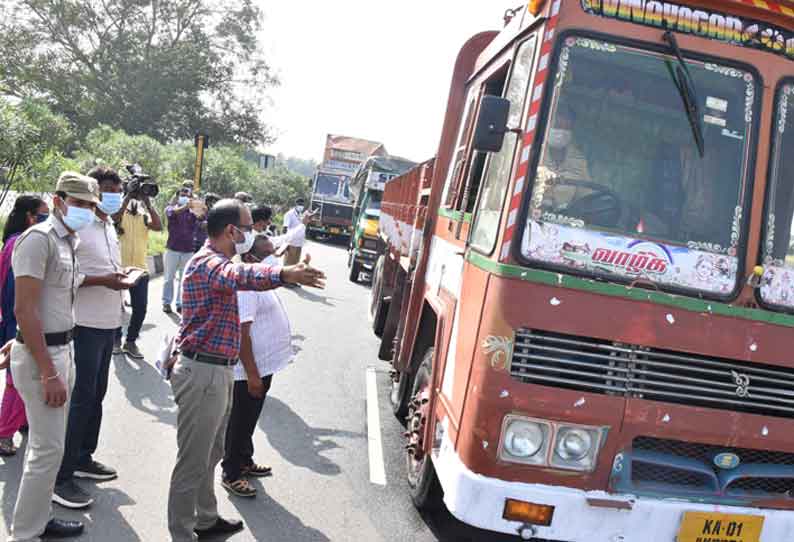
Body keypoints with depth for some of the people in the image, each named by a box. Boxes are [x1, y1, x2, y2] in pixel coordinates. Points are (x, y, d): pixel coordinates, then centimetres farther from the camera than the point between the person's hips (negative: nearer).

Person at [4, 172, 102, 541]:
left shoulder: (68, 241, 11)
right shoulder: (38, 239, -16)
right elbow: (24, 309, -22)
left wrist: (21, 341, 22)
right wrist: (49, 373, -23)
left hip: (62, 349, 9)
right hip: (41, 356, -9)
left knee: (48, 444, 17)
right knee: (48, 449, -4)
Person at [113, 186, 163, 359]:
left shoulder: (145, 216, 8)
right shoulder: (120, 214, 0)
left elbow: (158, 226, -11)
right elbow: (115, 217, -24)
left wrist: (148, 202, -13)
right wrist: (129, 196, -19)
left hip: (140, 269, 3)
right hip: (119, 267, -3)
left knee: (140, 307, 2)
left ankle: (131, 341, 17)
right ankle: (116, 339, 25)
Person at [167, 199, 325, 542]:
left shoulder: (218, 262, 15)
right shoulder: (207, 264, -20)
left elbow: (238, 277, 35)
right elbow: (241, 276, -43)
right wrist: (284, 275, -59)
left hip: (217, 371, 11)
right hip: (202, 373, -11)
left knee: (211, 454, 23)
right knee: (193, 462, 0)